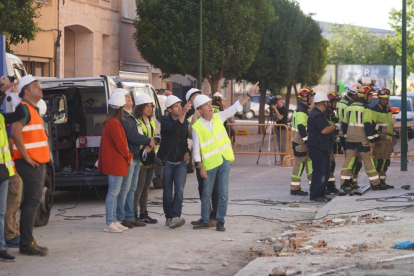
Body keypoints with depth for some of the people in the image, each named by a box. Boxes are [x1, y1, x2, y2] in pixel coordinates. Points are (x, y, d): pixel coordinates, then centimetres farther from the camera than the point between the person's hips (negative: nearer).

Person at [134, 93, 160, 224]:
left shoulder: (151, 122, 18)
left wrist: (155, 141, 4)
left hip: (150, 159, 9)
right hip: (140, 159, -9)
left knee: (146, 187, 12)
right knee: (139, 187, -7)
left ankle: (143, 214, 18)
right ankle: (134, 214, -2)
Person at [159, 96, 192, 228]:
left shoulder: (185, 122, 8)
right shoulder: (165, 122, -8)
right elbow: (174, 129, -31)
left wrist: (187, 151, 5)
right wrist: (184, 113, -39)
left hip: (181, 162, 2)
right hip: (167, 162, -2)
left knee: (179, 190, -14)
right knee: (167, 192, 4)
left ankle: (175, 217, -22)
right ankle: (168, 217, 17)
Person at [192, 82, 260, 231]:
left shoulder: (218, 117, 3)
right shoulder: (197, 127, -9)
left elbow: (235, 107, 6)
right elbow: (196, 149, -8)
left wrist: (249, 94, 0)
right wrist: (201, 167, -12)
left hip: (224, 160, 3)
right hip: (209, 164, -3)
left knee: (223, 193, 1)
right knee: (206, 194, 6)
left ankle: (220, 221, 8)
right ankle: (205, 221, 20)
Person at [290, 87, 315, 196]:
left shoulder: (304, 110, 16)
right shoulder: (301, 112, -18)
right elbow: (301, 128, -27)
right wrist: (307, 140, -27)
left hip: (304, 142, 10)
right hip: (300, 143, -10)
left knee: (309, 162, 11)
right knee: (299, 164, -5)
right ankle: (295, 188, 1)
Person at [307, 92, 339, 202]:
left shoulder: (319, 114, 19)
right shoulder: (317, 116, -16)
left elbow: (325, 128, 25)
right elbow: (324, 130, -22)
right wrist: (335, 127, -9)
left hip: (322, 148, 11)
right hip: (318, 149, -11)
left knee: (325, 172, 14)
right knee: (319, 172, -9)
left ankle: (321, 194, 18)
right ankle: (315, 194, -6)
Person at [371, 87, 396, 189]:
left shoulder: (388, 110, 16)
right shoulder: (374, 110, -11)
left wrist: (393, 137, 24)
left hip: (388, 139, 8)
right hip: (379, 140, -8)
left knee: (386, 161, 10)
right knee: (378, 161, -11)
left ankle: (382, 181, 16)